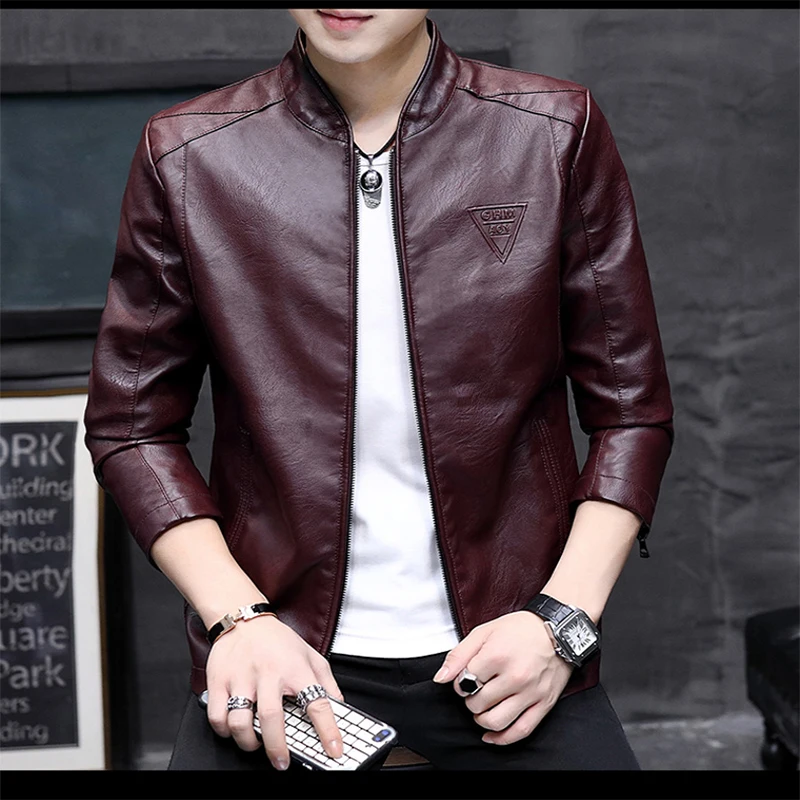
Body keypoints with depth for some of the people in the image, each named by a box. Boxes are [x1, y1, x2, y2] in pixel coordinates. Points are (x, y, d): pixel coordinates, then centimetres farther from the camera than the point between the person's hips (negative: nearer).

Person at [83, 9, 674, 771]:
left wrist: (563, 618, -7)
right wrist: (238, 617, -8)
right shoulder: (185, 156, -2)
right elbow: (131, 423, 3)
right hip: (281, 657, 0)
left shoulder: (559, 133, -2)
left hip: (505, 650, 1)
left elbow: (630, 410, 3)